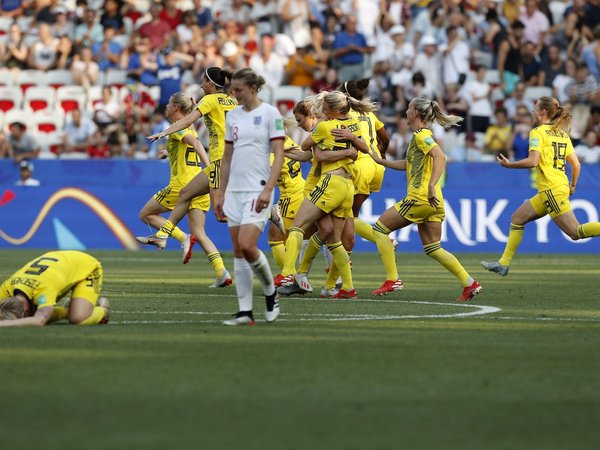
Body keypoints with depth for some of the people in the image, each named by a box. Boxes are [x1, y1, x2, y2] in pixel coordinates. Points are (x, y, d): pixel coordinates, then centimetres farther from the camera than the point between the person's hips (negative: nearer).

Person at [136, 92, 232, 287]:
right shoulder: (190, 128, 17)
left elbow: (196, 143, -23)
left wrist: (209, 168, -33)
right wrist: (169, 152, 39)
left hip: (182, 184, -8)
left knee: (146, 214, 9)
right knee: (199, 234, 5)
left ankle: (183, 238, -10)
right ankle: (222, 273, -13)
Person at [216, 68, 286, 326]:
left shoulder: (269, 113, -5)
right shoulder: (232, 116, 12)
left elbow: (279, 155, -9)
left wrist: (268, 189, -18)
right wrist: (221, 193, 15)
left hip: (258, 190, -6)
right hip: (235, 190, 6)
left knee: (247, 246, -17)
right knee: (238, 251, 3)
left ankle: (270, 293, 6)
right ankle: (245, 312, 5)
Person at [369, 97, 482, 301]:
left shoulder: (421, 135, -8)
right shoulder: (422, 136, 21)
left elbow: (440, 157, -24)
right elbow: (408, 164, 31)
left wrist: (432, 185, -34)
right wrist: (379, 160, 32)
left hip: (421, 197, -10)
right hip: (433, 201, 10)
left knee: (379, 228, 1)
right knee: (433, 248, 11)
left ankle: (392, 280, -4)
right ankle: (470, 283, 1)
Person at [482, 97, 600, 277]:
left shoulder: (538, 132, -7)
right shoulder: (562, 134, 15)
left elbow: (533, 161, -18)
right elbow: (576, 164, 12)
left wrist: (509, 164, -5)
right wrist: (573, 186, 24)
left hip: (551, 190, -9)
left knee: (575, 232, -13)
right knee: (517, 218, 14)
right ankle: (503, 264, 14)